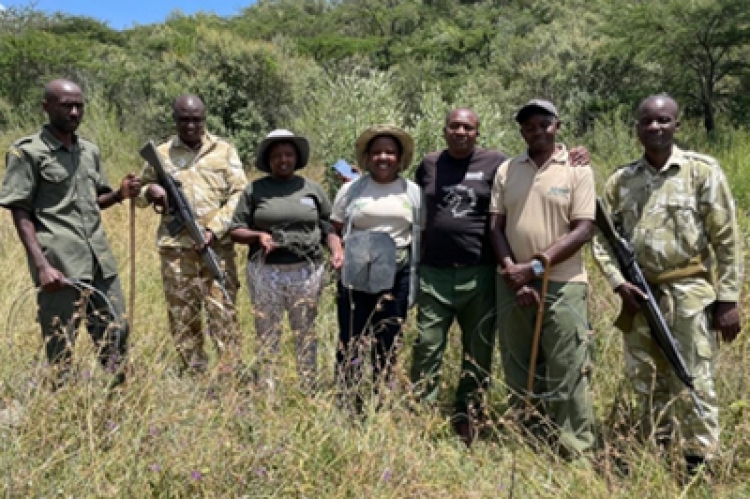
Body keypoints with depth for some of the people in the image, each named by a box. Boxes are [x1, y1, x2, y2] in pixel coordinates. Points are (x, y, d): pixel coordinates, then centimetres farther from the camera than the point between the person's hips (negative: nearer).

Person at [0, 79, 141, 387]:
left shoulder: (91, 151, 13)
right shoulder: (27, 152, -5)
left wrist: (120, 195, 0)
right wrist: (41, 265, -17)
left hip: (101, 261, 6)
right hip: (59, 264, -6)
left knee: (116, 333, 12)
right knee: (60, 345, 3)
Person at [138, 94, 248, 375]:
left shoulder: (224, 151, 8)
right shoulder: (161, 154, 12)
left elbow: (239, 194, 2)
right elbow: (139, 193, 20)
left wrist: (214, 229, -9)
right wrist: (150, 192, -5)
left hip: (217, 247, -1)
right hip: (175, 249, 2)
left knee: (223, 313, -3)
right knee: (181, 316, 6)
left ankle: (232, 375, 4)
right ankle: (193, 375, 18)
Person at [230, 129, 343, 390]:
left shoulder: (312, 188, 11)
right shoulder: (255, 190, 7)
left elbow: (328, 226, 12)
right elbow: (235, 231, 8)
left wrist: (337, 249, -6)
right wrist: (258, 235, -11)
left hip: (306, 271, 1)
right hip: (265, 272, 0)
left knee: (306, 333, 6)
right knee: (267, 333, 4)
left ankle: (309, 388, 15)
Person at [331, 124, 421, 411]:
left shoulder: (413, 192, 7)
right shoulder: (351, 189, 6)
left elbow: (422, 237, 9)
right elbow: (334, 230, 11)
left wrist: (418, 279, 2)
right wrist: (339, 253, -5)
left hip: (396, 279, 1)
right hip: (355, 278, 0)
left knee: (387, 346, 8)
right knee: (350, 345, -1)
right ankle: (348, 406, 13)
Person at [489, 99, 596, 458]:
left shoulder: (578, 170, -1)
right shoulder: (506, 170, 8)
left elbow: (583, 230, -9)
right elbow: (495, 227, 4)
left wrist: (535, 267, -15)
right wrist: (514, 275, -8)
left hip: (562, 285, -3)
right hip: (513, 285, 4)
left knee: (567, 372, -2)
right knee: (518, 371, 11)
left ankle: (574, 450, 11)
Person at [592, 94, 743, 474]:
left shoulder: (703, 171, -3)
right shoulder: (621, 180, 6)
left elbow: (726, 239, -4)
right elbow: (601, 237, 8)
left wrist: (728, 299, -7)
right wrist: (619, 283, -6)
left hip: (689, 293, -4)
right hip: (639, 295, 4)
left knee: (692, 383, -1)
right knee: (646, 383, 14)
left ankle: (700, 466, 14)